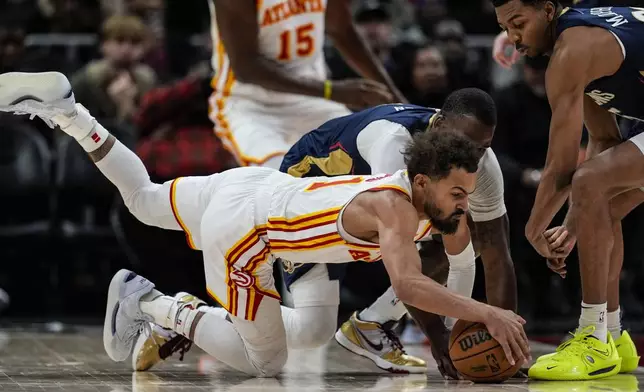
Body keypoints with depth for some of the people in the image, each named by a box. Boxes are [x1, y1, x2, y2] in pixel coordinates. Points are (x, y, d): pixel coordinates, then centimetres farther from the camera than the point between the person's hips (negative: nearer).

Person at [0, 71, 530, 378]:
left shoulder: (419, 197, -2)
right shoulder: (396, 209, -28)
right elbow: (408, 285, -43)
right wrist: (487, 314, -46)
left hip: (250, 185, 9)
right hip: (243, 231, -9)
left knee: (144, 200, 32)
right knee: (265, 362, 2)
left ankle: (64, 110, 24)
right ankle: (149, 304, 4)